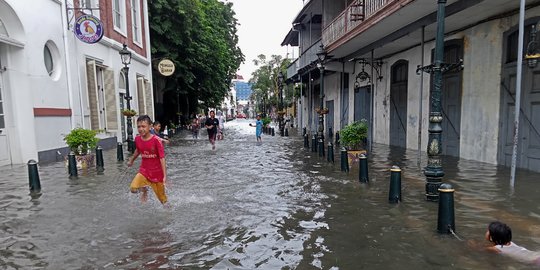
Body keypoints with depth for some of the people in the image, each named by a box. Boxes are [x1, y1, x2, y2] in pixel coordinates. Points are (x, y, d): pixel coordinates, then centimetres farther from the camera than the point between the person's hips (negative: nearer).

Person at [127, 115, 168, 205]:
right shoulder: (137, 139, -4)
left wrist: (165, 176, -23)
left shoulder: (156, 140, -18)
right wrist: (131, 160, 35)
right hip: (144, 170, 3)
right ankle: (144, 190, 12)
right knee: (133, 188, -22)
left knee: (162, 198, 6)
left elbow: (162, 158, -19)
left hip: (157, 173, -3)